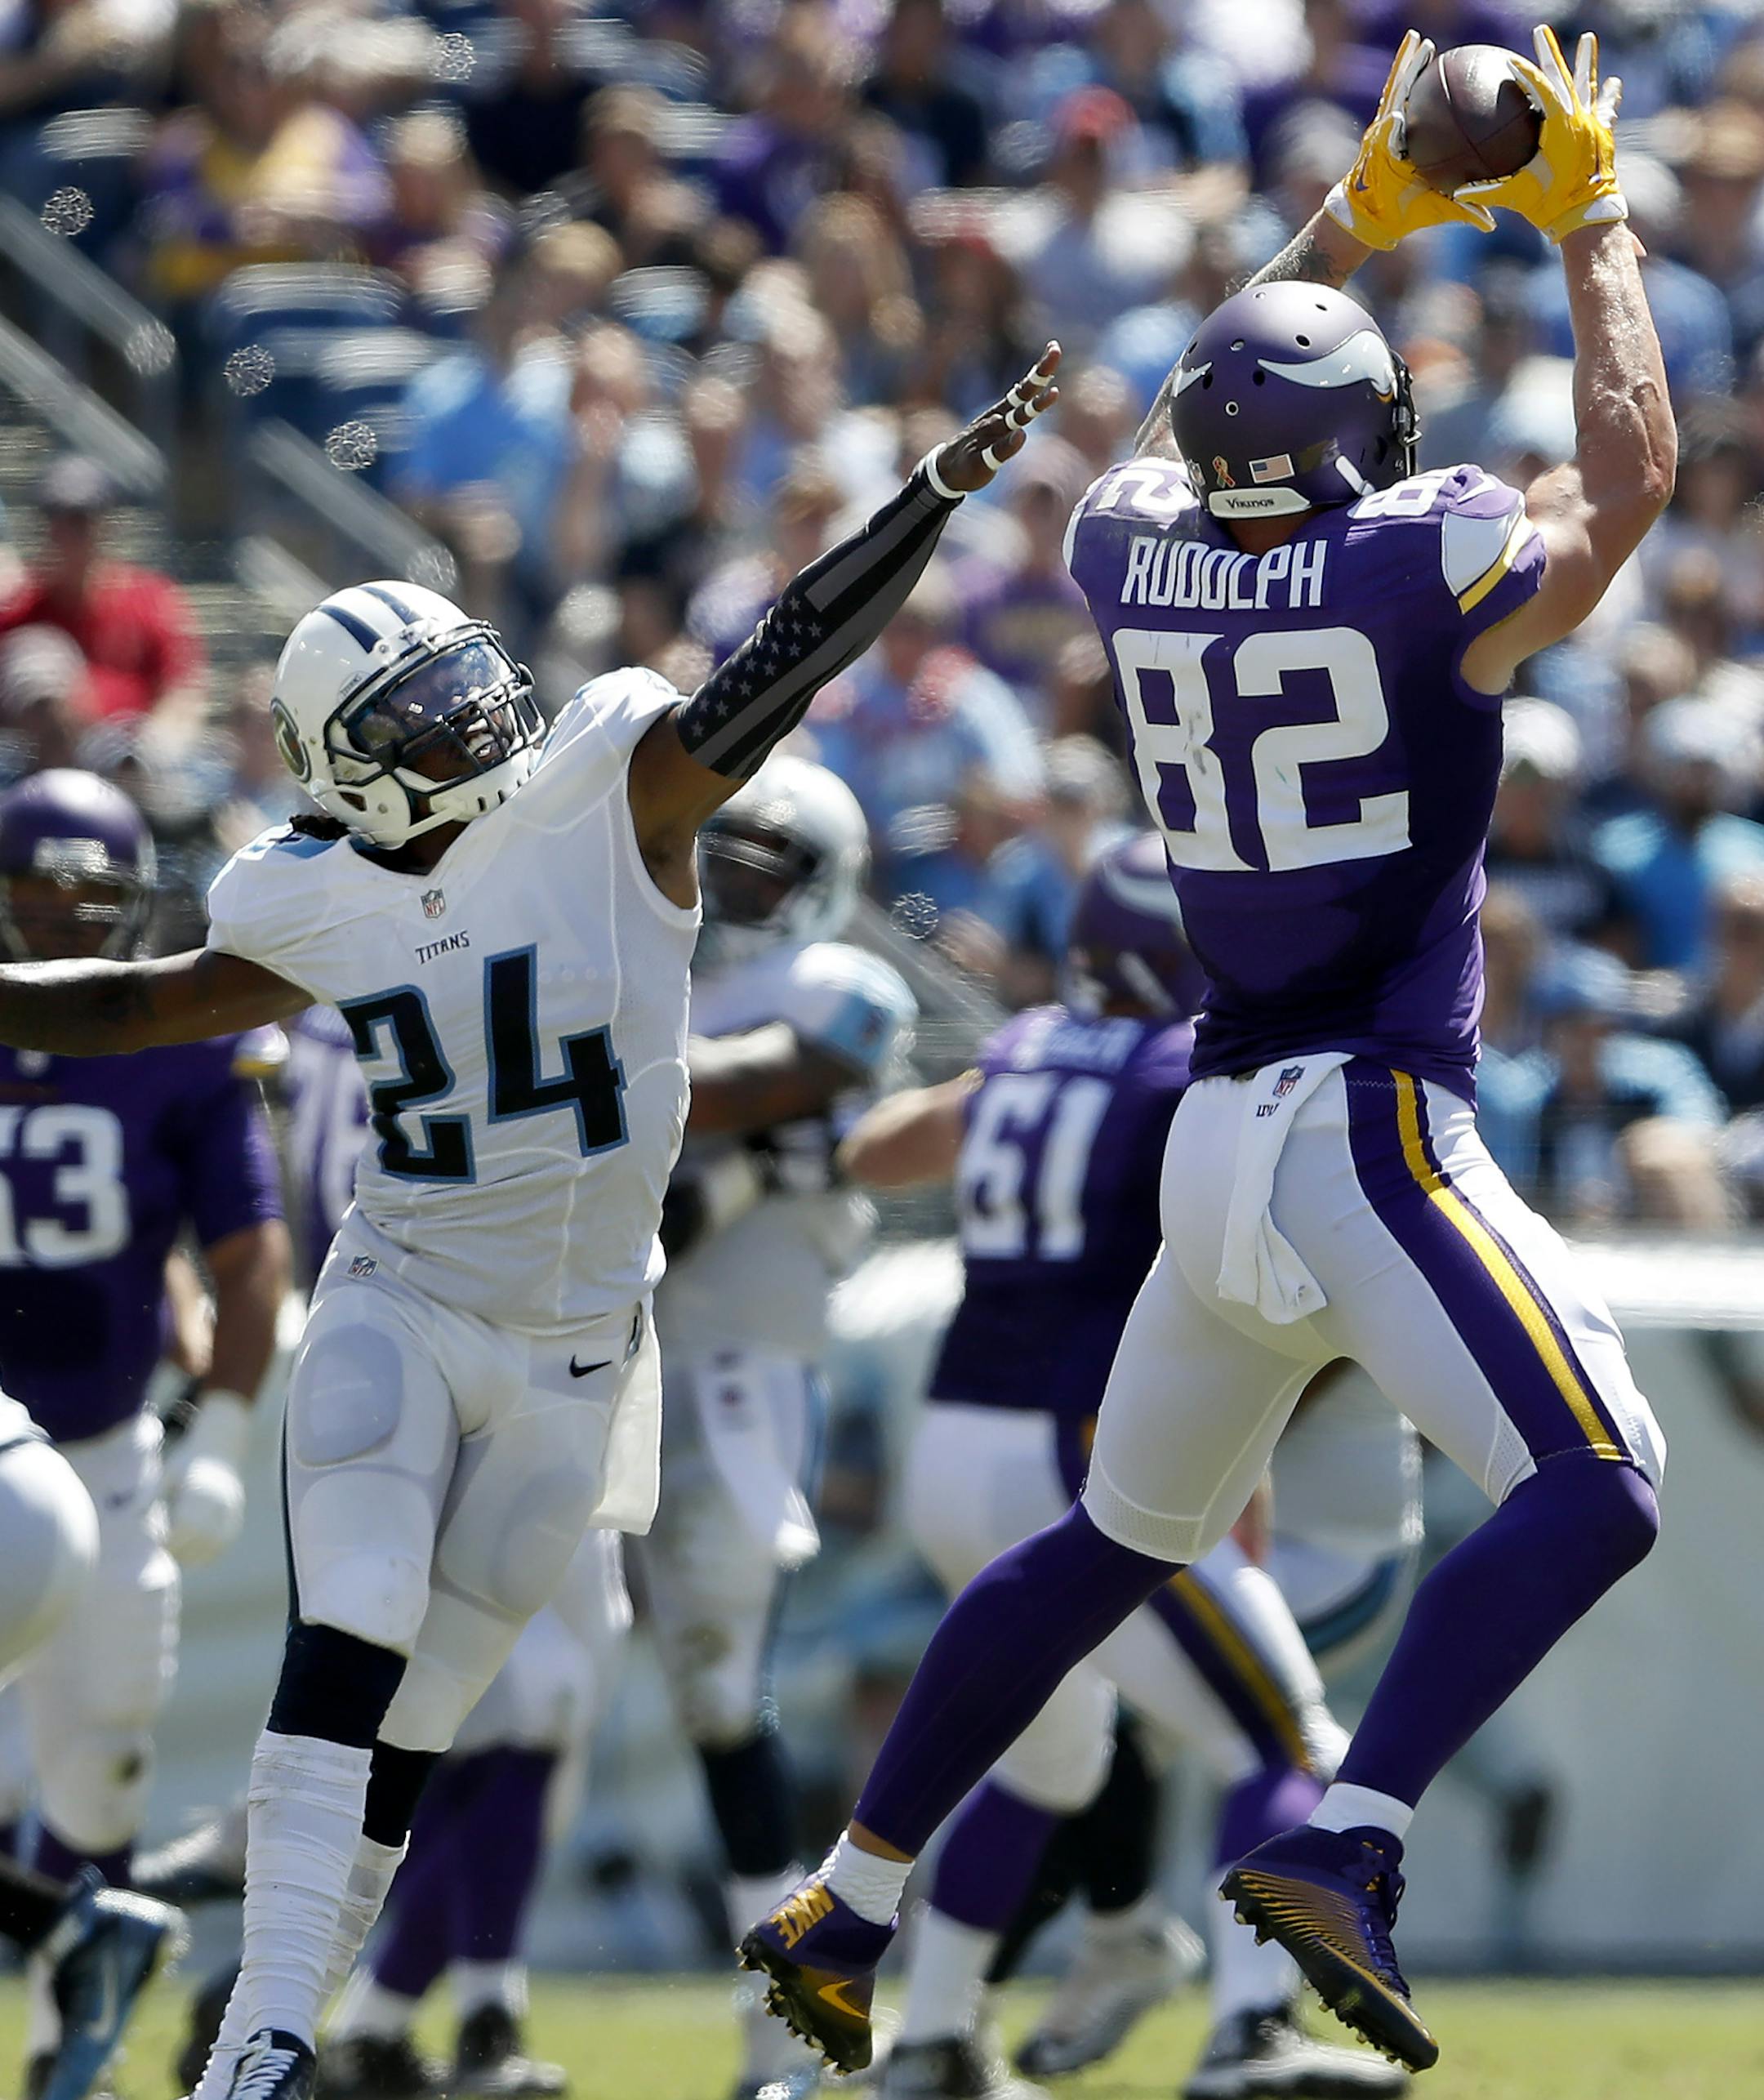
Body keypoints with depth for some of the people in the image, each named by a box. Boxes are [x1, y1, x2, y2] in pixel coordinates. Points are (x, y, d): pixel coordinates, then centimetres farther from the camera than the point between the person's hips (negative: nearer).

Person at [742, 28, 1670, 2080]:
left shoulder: (1137, 554, 7)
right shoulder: (1417, 567, -10)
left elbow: (1186, 436, 31)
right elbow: (1627, 477, 6)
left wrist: (1345, 230, 35)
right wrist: (1588, 226, 16)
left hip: (1218, 1144, 7)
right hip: (1369, 1129, -7)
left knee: (1117, 1539, 22)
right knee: (1591, 1495, -15)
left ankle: (842, 1907, 27)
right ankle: (1342, 1846, -31)